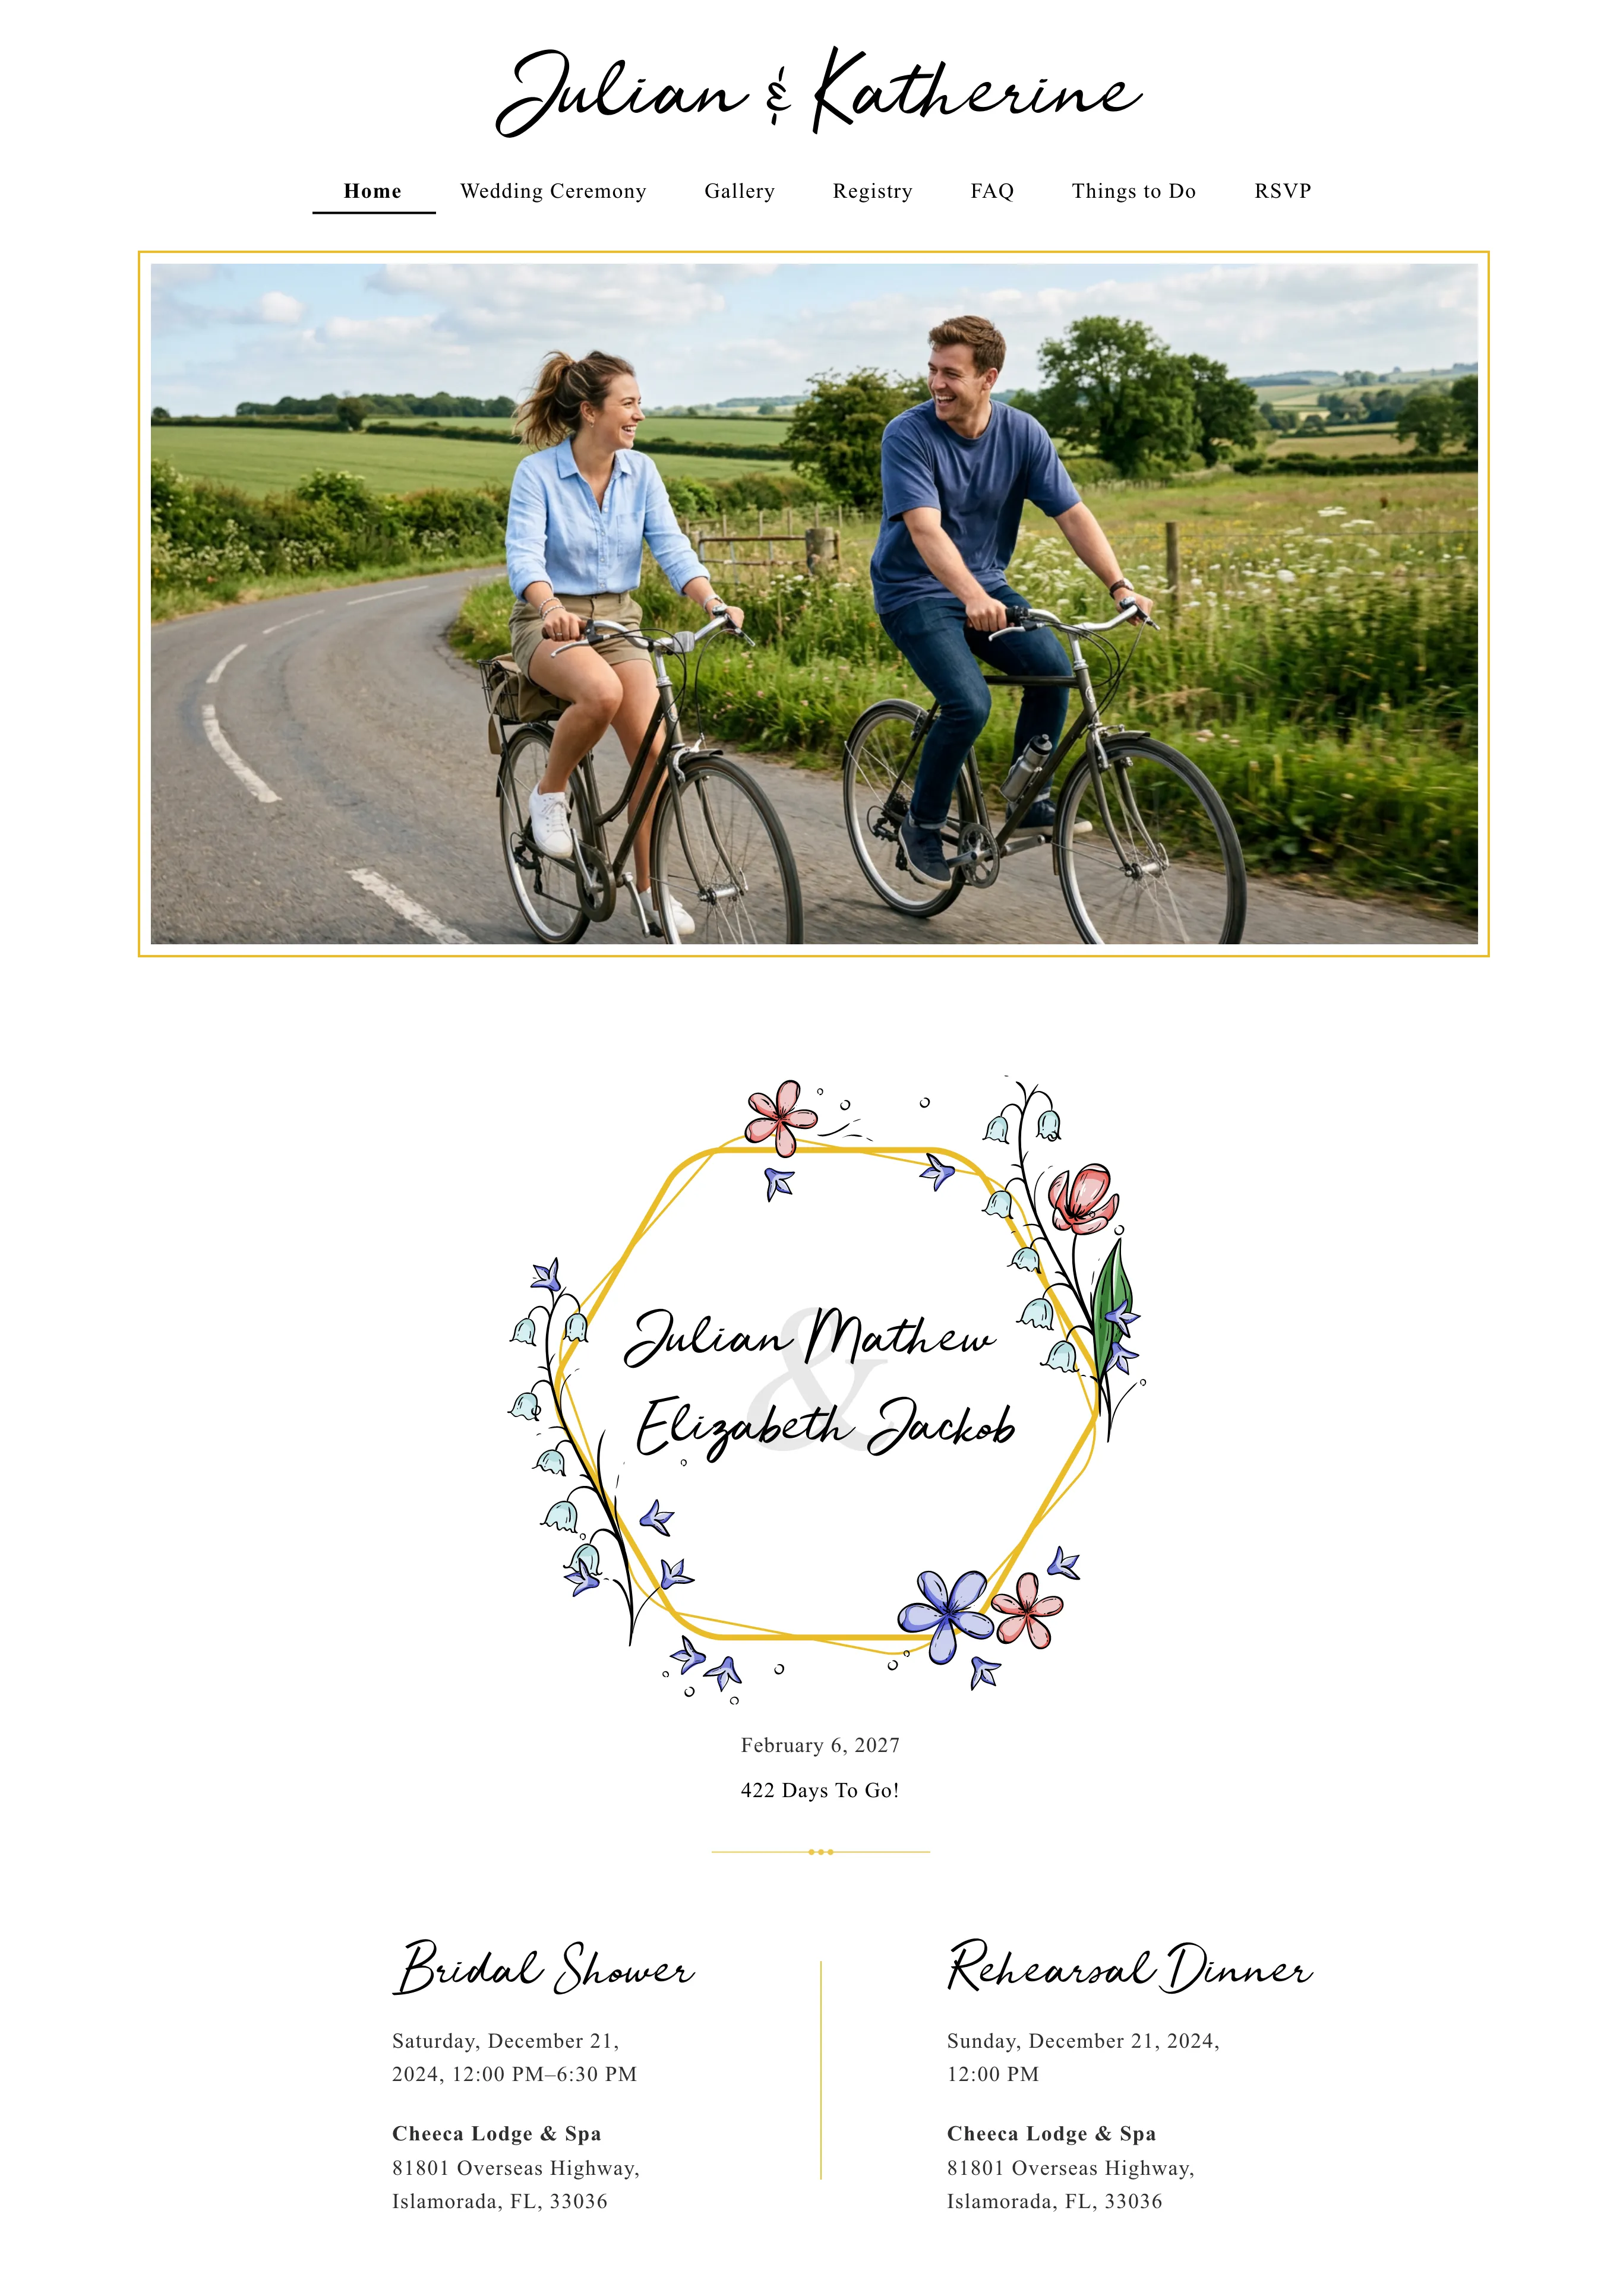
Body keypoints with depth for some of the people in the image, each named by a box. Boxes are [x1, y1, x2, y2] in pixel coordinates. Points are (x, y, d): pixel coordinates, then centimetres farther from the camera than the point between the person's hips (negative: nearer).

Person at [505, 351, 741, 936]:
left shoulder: (640, 472, 1)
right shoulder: (537, 473, -12)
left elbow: (671, 545, -7)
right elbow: (524, 554, -23)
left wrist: (711, 600, -26)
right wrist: (552, 608, -44)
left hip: (618, 619, 4)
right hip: (550, 624, -4)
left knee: (653, 748, -15)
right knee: (601, 691, -38)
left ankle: (649, 888, -1)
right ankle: (550, 793, -10)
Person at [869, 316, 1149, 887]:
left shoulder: (1022, 434, -5)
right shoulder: (907, 436, -18)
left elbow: (1073, 515, -6)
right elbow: (926, 530, -30)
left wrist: (1120, 586, -20)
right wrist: (972, 598, -46)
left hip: (986, 584, 5)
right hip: (915, 591, -5)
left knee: (1053, 668, -20)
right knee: (969, 703, -25)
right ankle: (922, 825, -3)